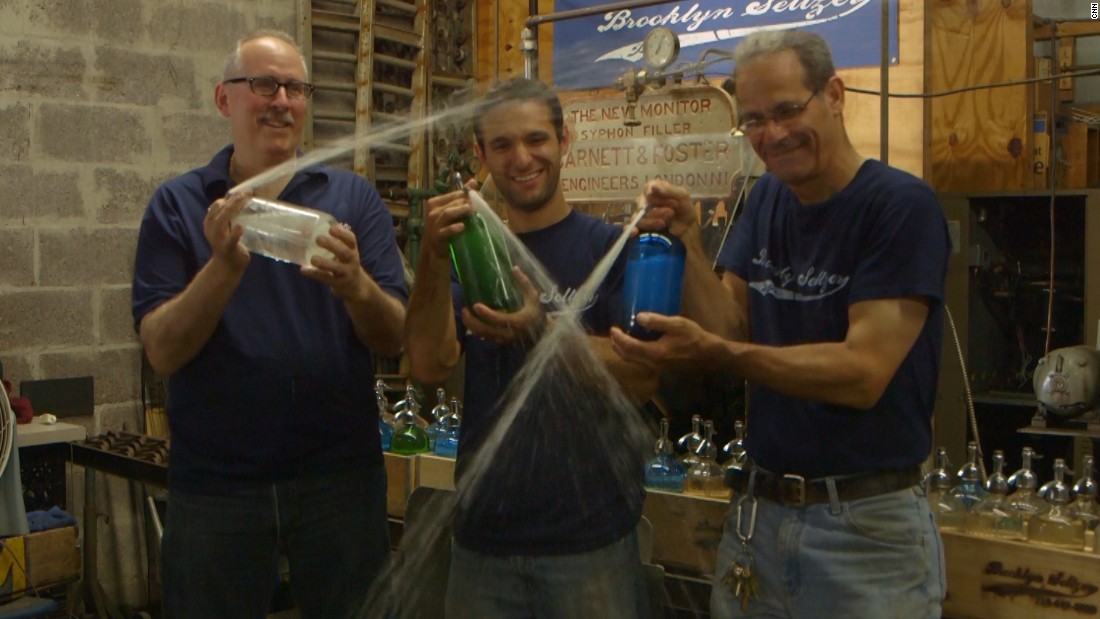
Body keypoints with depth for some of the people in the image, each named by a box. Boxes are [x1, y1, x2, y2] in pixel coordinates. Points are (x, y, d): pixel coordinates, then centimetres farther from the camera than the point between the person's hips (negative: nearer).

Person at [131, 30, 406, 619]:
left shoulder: (354, 198, 2)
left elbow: (393, 339, -5)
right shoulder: (177, 205, 1)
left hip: (340, 476, 1)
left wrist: (355, 285, -26)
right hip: (214, 481, 0)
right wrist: (226, 265, -25)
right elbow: (162, 352, -8)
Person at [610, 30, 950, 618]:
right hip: (757, 512, 6)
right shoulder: (767, 197, 6)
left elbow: (864, 373, -21)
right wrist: (687, 244, -12)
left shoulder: (901, 204, -13)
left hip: (867, 526, -5)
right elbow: (731, 331, 2)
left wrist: (710, 352, -31)